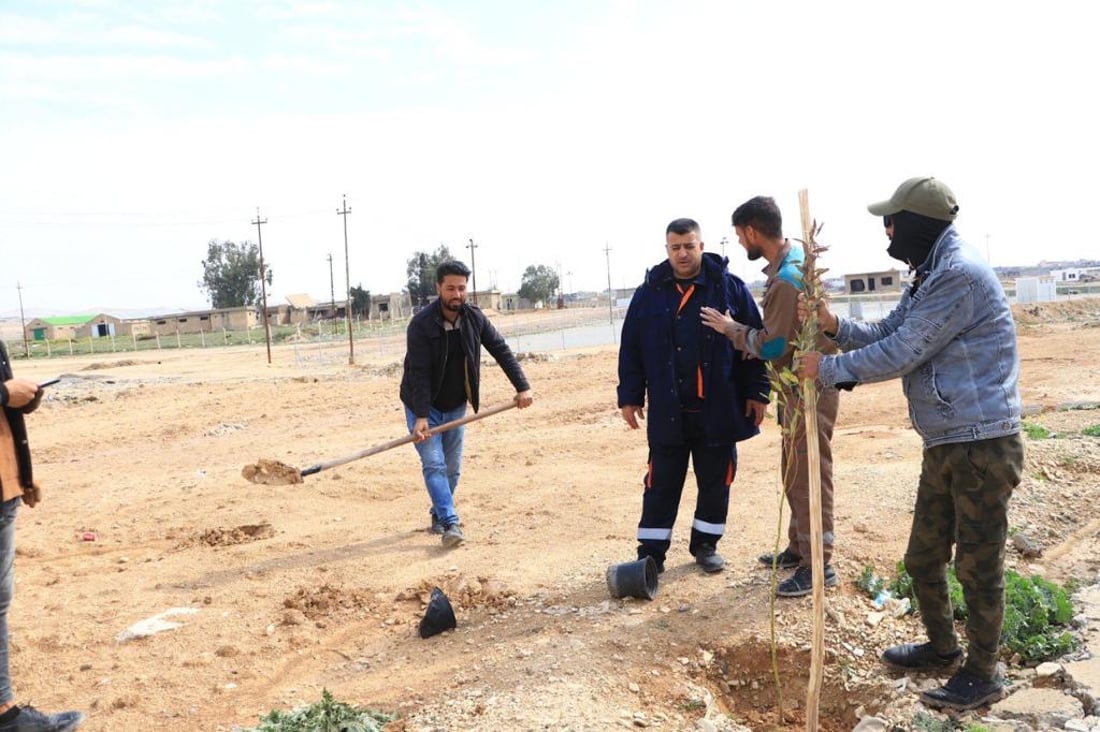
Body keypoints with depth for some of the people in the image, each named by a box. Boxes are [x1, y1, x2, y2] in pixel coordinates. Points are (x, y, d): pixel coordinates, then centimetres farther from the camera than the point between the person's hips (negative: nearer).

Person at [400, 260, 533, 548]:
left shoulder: (474, 317, -7)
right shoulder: (421, 324, -21)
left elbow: (500, 350, -2)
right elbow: (419, 374, -25)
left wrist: (522, 386, -11)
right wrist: (421, 417, -31)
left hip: (455, 406, 4)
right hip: (423, 406, -4)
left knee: (452, 468, 9)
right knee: (434, 464, -14)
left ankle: (438, 515, 27)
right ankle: (450, 523, -16)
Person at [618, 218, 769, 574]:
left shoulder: (730, 288, -1)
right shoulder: (649, 292, 2)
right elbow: (630, 349, 4)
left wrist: (757, 392, -2)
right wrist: (630, 396, 1)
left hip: (718, 409, 0)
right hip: (668, 411, 0)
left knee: (716, 482, 11)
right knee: (661, 485, 5)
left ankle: (706, 544, 28)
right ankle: (651, 554, 14)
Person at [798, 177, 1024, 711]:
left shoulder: (960, 273, -19)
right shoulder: (929, 277, 14)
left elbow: (901, 353, -20)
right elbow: (886, 334, 15)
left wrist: (827, 368, -11)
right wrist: (835, 324, -2)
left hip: (981, 445, -10)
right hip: (944, 444, 10)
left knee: (977, 565, 4)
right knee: (923, 558, 19)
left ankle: (982, 675, 20)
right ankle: (942, 647, 38)